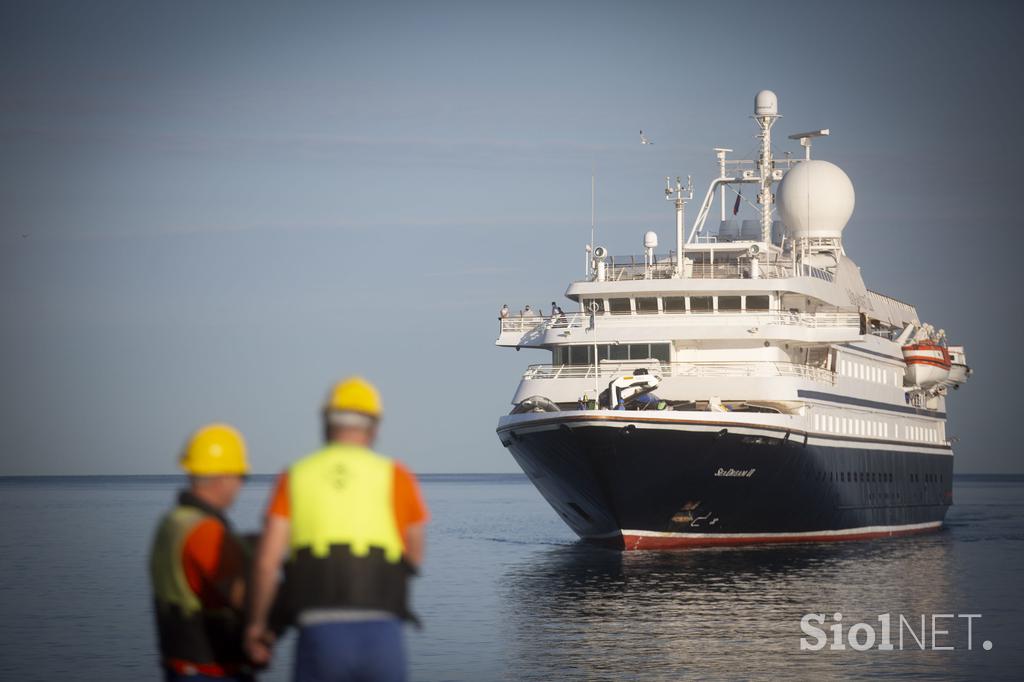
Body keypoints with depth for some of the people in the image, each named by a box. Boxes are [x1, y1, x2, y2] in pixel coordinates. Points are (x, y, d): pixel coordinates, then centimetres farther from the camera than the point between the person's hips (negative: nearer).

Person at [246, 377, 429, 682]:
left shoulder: (294, 477, 10)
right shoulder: (394, 476, 7)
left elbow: (267, 561, 2)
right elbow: (414, 557, 17)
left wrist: (256, 624, 15)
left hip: (319, 635, 1)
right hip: (381, 636, -1)